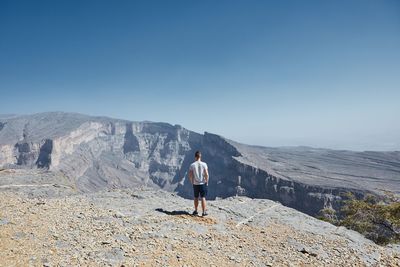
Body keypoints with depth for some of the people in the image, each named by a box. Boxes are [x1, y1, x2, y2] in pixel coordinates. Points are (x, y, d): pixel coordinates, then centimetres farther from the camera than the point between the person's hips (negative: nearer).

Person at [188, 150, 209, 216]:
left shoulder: (192, 165, -5)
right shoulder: (204, 164, -8)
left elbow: (190, 175, -5)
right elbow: (206, 174, -11)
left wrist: (192, 182, 10)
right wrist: (206, 182, 2)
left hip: (195, 184, 1)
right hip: (203, 183, -1)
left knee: (196, 198, 14)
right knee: (203, 198, 4)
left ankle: (196, 211, 24)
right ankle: (204, 212, 6)